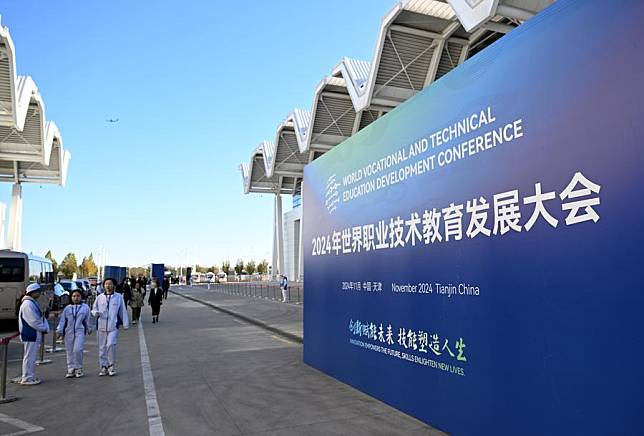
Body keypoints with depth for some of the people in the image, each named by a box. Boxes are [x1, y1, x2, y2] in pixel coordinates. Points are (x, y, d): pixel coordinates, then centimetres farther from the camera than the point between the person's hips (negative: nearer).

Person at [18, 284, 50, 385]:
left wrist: (46, 327, 1)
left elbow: (41, 317, 16)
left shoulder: (34, 303, 15)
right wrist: (45, 328, -10)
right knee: (29, 356, -3)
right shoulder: (28, 304, -17)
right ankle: (27, 378, 5)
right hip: (30, 335, -10)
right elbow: (34, 321, -21)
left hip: (35, 335, 10)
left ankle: (30, 376, 25)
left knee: (31, 357, 16)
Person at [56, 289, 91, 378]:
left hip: (80, 332, -2)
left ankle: (79, 369, 2)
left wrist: (88, 329, 17)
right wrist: (59, 330, -1)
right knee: (70, 351, 6)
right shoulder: (67, 308, 9)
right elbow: (63, 320, 7)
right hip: (69, 332, 2)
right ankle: (71, 370, 16)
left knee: (77, 350, -14)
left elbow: (87, 320, 13)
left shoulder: (85, 307, 7)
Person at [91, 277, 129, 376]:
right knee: (102, 347, 7)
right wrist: (96, 312, -11)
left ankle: (111, 365, 1)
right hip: (101, 326, 3)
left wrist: (125, 324, 7)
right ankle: (104, 367, 20)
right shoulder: (100, 297, 7)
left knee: (110, 344, -16)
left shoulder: (118, 297, 4)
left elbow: (122, 311, 8)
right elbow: (94, 309, 14)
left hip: (113, 326, -2)